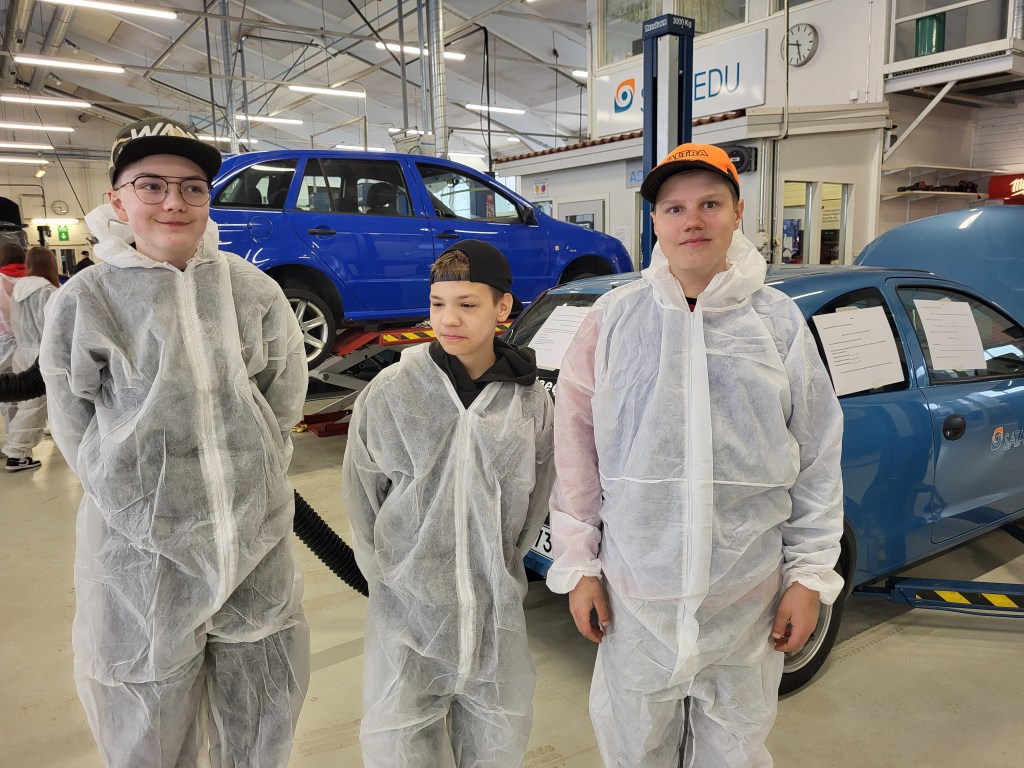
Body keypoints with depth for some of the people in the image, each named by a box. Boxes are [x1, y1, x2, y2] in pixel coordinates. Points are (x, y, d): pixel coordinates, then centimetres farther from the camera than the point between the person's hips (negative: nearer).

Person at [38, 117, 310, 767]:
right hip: (143, 546, -2)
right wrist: (155, 495, -3)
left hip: (257, 534, 2)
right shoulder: (86, 302, -6)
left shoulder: (253, 289, -1)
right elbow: (78, 429, -1)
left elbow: (285, 398, 3)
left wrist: (242, 476, -1)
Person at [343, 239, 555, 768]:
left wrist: (500, 572, 6)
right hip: (406, 605, -1)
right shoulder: (390, 393, -11)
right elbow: (362, 498, 0)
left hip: (496, 606, 2)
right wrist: (390, 577, 1)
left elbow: (535, 500, 6)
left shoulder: (530, 401, -6)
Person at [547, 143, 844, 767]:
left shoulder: (780, 322, -2)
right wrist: (577, 565, -2)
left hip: (747, 596, 1)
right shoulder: (615, 318, -4)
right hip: (635, 590, 0)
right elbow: (576, 447, -2)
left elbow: (818, 459, 2)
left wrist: (810, 574, 1)